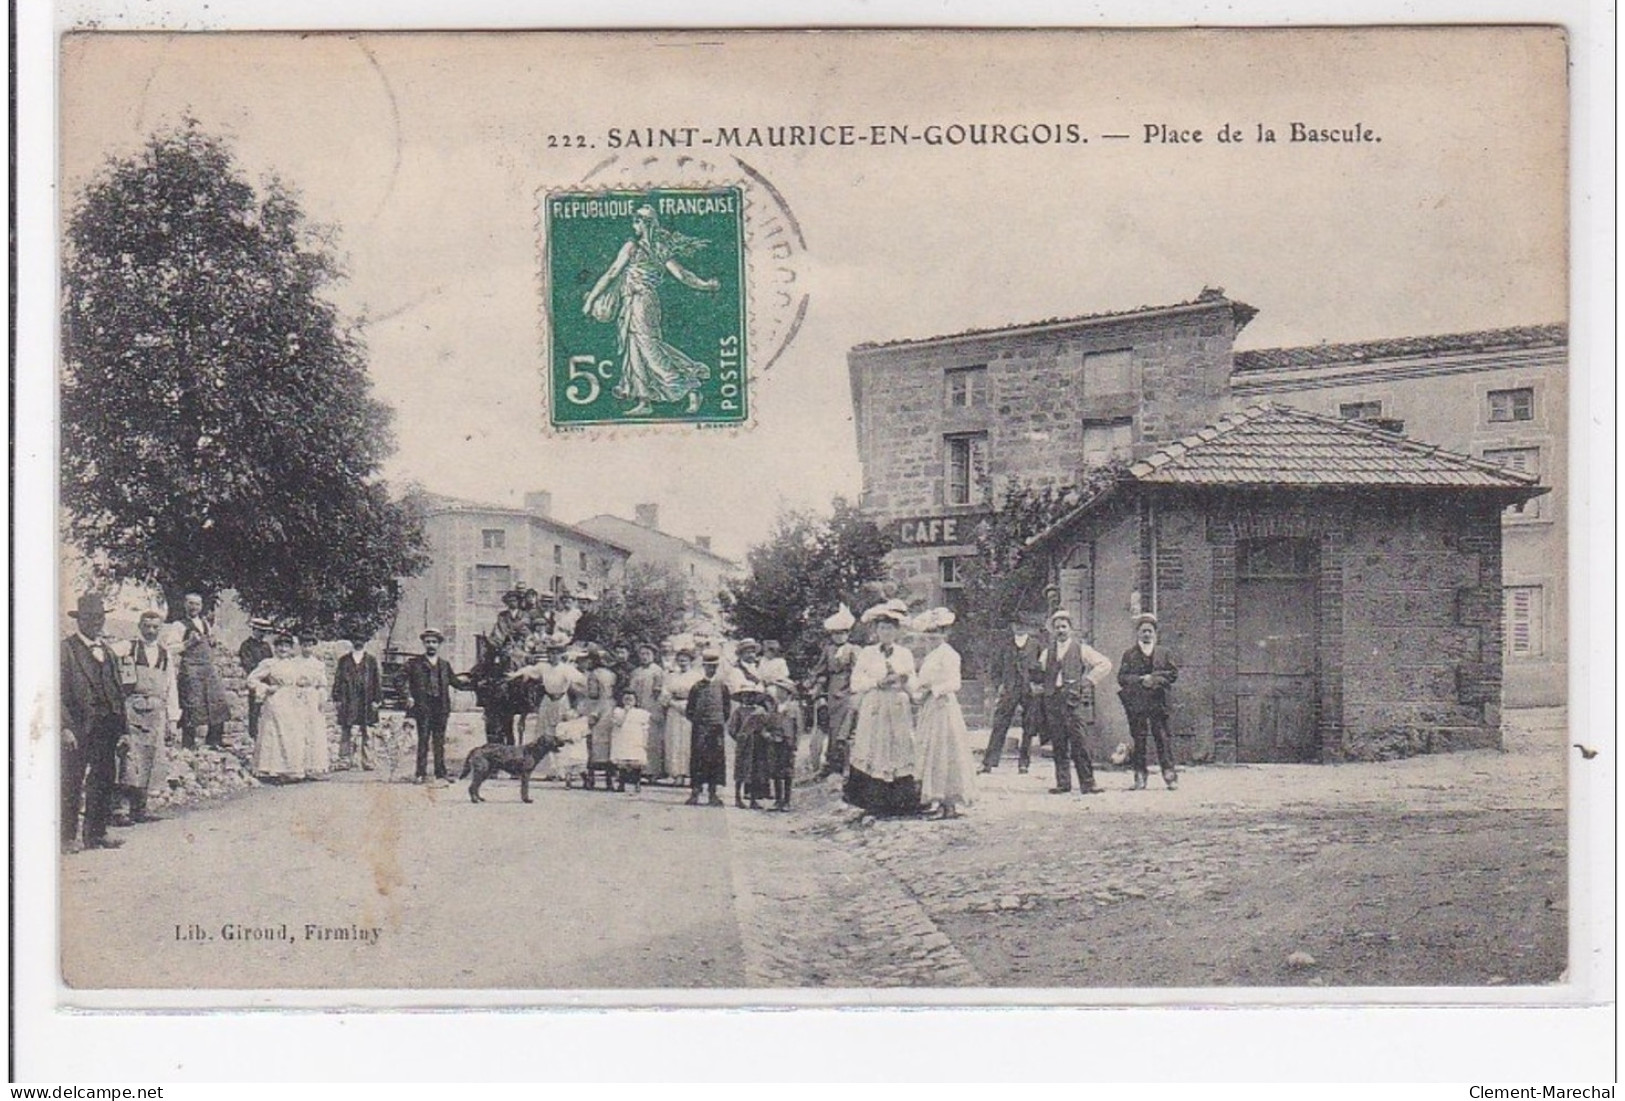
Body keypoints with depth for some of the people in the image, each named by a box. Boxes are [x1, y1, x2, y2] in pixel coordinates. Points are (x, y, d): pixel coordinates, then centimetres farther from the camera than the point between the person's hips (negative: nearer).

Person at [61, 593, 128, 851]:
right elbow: (59, 693, -9)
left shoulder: (107, 650, 17)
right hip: (78, 726, -6)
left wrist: (120, 724, 9)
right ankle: (68, 836, 3)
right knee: (72, 783, -3)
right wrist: (66, 727, -17)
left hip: (107, 725, 6)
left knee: (103, 781, 10)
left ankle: (97, 833, 18)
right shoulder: (66, 649, -4)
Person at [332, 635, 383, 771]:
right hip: (347, 702, 0)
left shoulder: (371, 661, 8)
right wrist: (337, 699, 1)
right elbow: (337, 680, 8)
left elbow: (377, 681, 6)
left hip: (366, 702, 0)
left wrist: (376, 700, 0)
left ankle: (367, 762, 4)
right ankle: (344, 759, 7)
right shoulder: (343, 661, 9)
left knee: (367, 734, 1)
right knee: (345, 732, 2)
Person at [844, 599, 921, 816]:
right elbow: (856, 684, 1)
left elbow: (913, 686, 12)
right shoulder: (866, 654, 9)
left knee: (901, 753, -7)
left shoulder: (905, 654, 13)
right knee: (874, 753, -8)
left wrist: (902, 680, -8)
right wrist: (878, 682, -10)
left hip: (899, 711, 1)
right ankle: (874, 804, -6)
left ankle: (902, 803, -5)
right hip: (873, 711, -1)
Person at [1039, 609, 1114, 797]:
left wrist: (1089, 681, -1)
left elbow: (1105, 663, 5)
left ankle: (1087, 783, -8)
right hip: (1053, 701, 4)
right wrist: (1043, 687, 14)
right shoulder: (1048, 652, 18)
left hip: (1075, 699, -4)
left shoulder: (1081, 648, 7)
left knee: (1080, 743, -10)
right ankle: (1063, 783, 5)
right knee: (1058, 745, 1)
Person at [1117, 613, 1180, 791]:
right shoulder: (1129, 654, 9)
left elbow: (1174, 673, 8)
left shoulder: (1163, 652, 11)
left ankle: (1170, 775, -2)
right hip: (1136, 703, 0)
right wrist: (1141, 680, -10)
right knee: (1139, 740, 0)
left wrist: (1156, 678, -7)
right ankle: (1140, 776, 4)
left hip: (1158, 702, 0)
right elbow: (1121, 677, 3)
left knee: (1162, 738, -4)